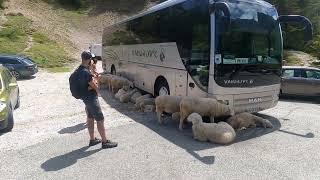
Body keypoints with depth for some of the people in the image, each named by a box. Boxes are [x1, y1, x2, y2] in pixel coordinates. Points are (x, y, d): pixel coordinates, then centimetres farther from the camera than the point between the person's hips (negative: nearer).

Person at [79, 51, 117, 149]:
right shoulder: (86, 72, -26)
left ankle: (92, 140, 29)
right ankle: (105, 142, 6)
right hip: (91, 98, -10)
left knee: (90, 118, 17)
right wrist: (96, 87, 1)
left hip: (86, 97, 10)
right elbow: (96, 87, -19)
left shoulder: (80, 69, 7)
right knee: (100, 119, -3)